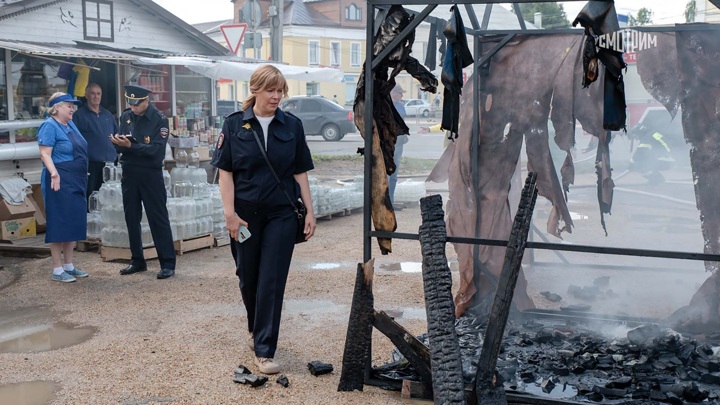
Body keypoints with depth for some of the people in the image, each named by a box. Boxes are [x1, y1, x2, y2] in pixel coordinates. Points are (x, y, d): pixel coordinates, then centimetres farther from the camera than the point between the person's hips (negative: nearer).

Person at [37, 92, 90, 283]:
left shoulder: (71, 124, 14)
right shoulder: (50, 126, -10)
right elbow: (45, 154, -17)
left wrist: (83, 174, 24)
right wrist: (54, 173, -32)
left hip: (76, 182, 9)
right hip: (60, 182, -9)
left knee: (74, 223, 11)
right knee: (59, 224, -4)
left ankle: (68, 266, 20)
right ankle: (57, 270, 3)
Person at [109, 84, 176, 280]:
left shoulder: (159, 119, -9)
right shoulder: (125, 116, 7)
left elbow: (157, 149, -18)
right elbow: (119, 147, 7)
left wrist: (130, 146, -25)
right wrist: (118, 142, -16)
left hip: (151, 174, -5)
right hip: (129, 173, 6)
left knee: (158, 218, -3)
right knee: (132, 218, 11)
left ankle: (167, 264, 1)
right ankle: (138, 261, 22)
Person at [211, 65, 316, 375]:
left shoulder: (292, 125, 2)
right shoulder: (235, 124, -2)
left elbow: (300, 171, 5)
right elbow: (225, 171, -3)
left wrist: (309, 211, 1)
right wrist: (230, 213, -10)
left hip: (281, 214, 0)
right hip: (246, 214, 0)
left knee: (272, 282, -3)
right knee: (248, 278, 13)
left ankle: (264, 350, 2)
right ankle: (255, 329, 40)